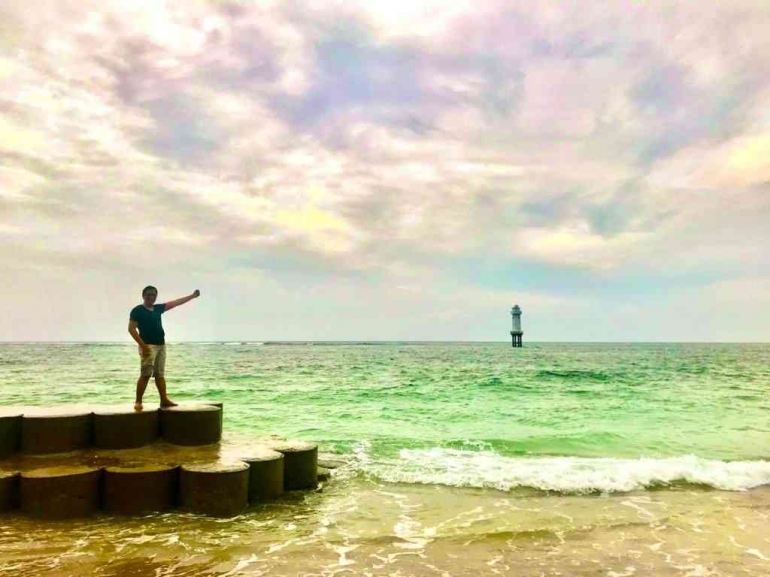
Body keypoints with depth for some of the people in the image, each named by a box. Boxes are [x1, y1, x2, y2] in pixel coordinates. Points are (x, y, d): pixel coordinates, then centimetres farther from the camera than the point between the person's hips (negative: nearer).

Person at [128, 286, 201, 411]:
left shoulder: (158, 308, 14)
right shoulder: (137, 310, -5)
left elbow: (176, 302, 19)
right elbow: (131, 328, -11)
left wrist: (192, 296, 21)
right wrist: (142, 345, -19)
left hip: (161, 345, 7)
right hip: (148, 346, -7)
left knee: (160, 374, 9)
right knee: (146, 374, -13)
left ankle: (164, 400, 12)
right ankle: (138, 402, -7)